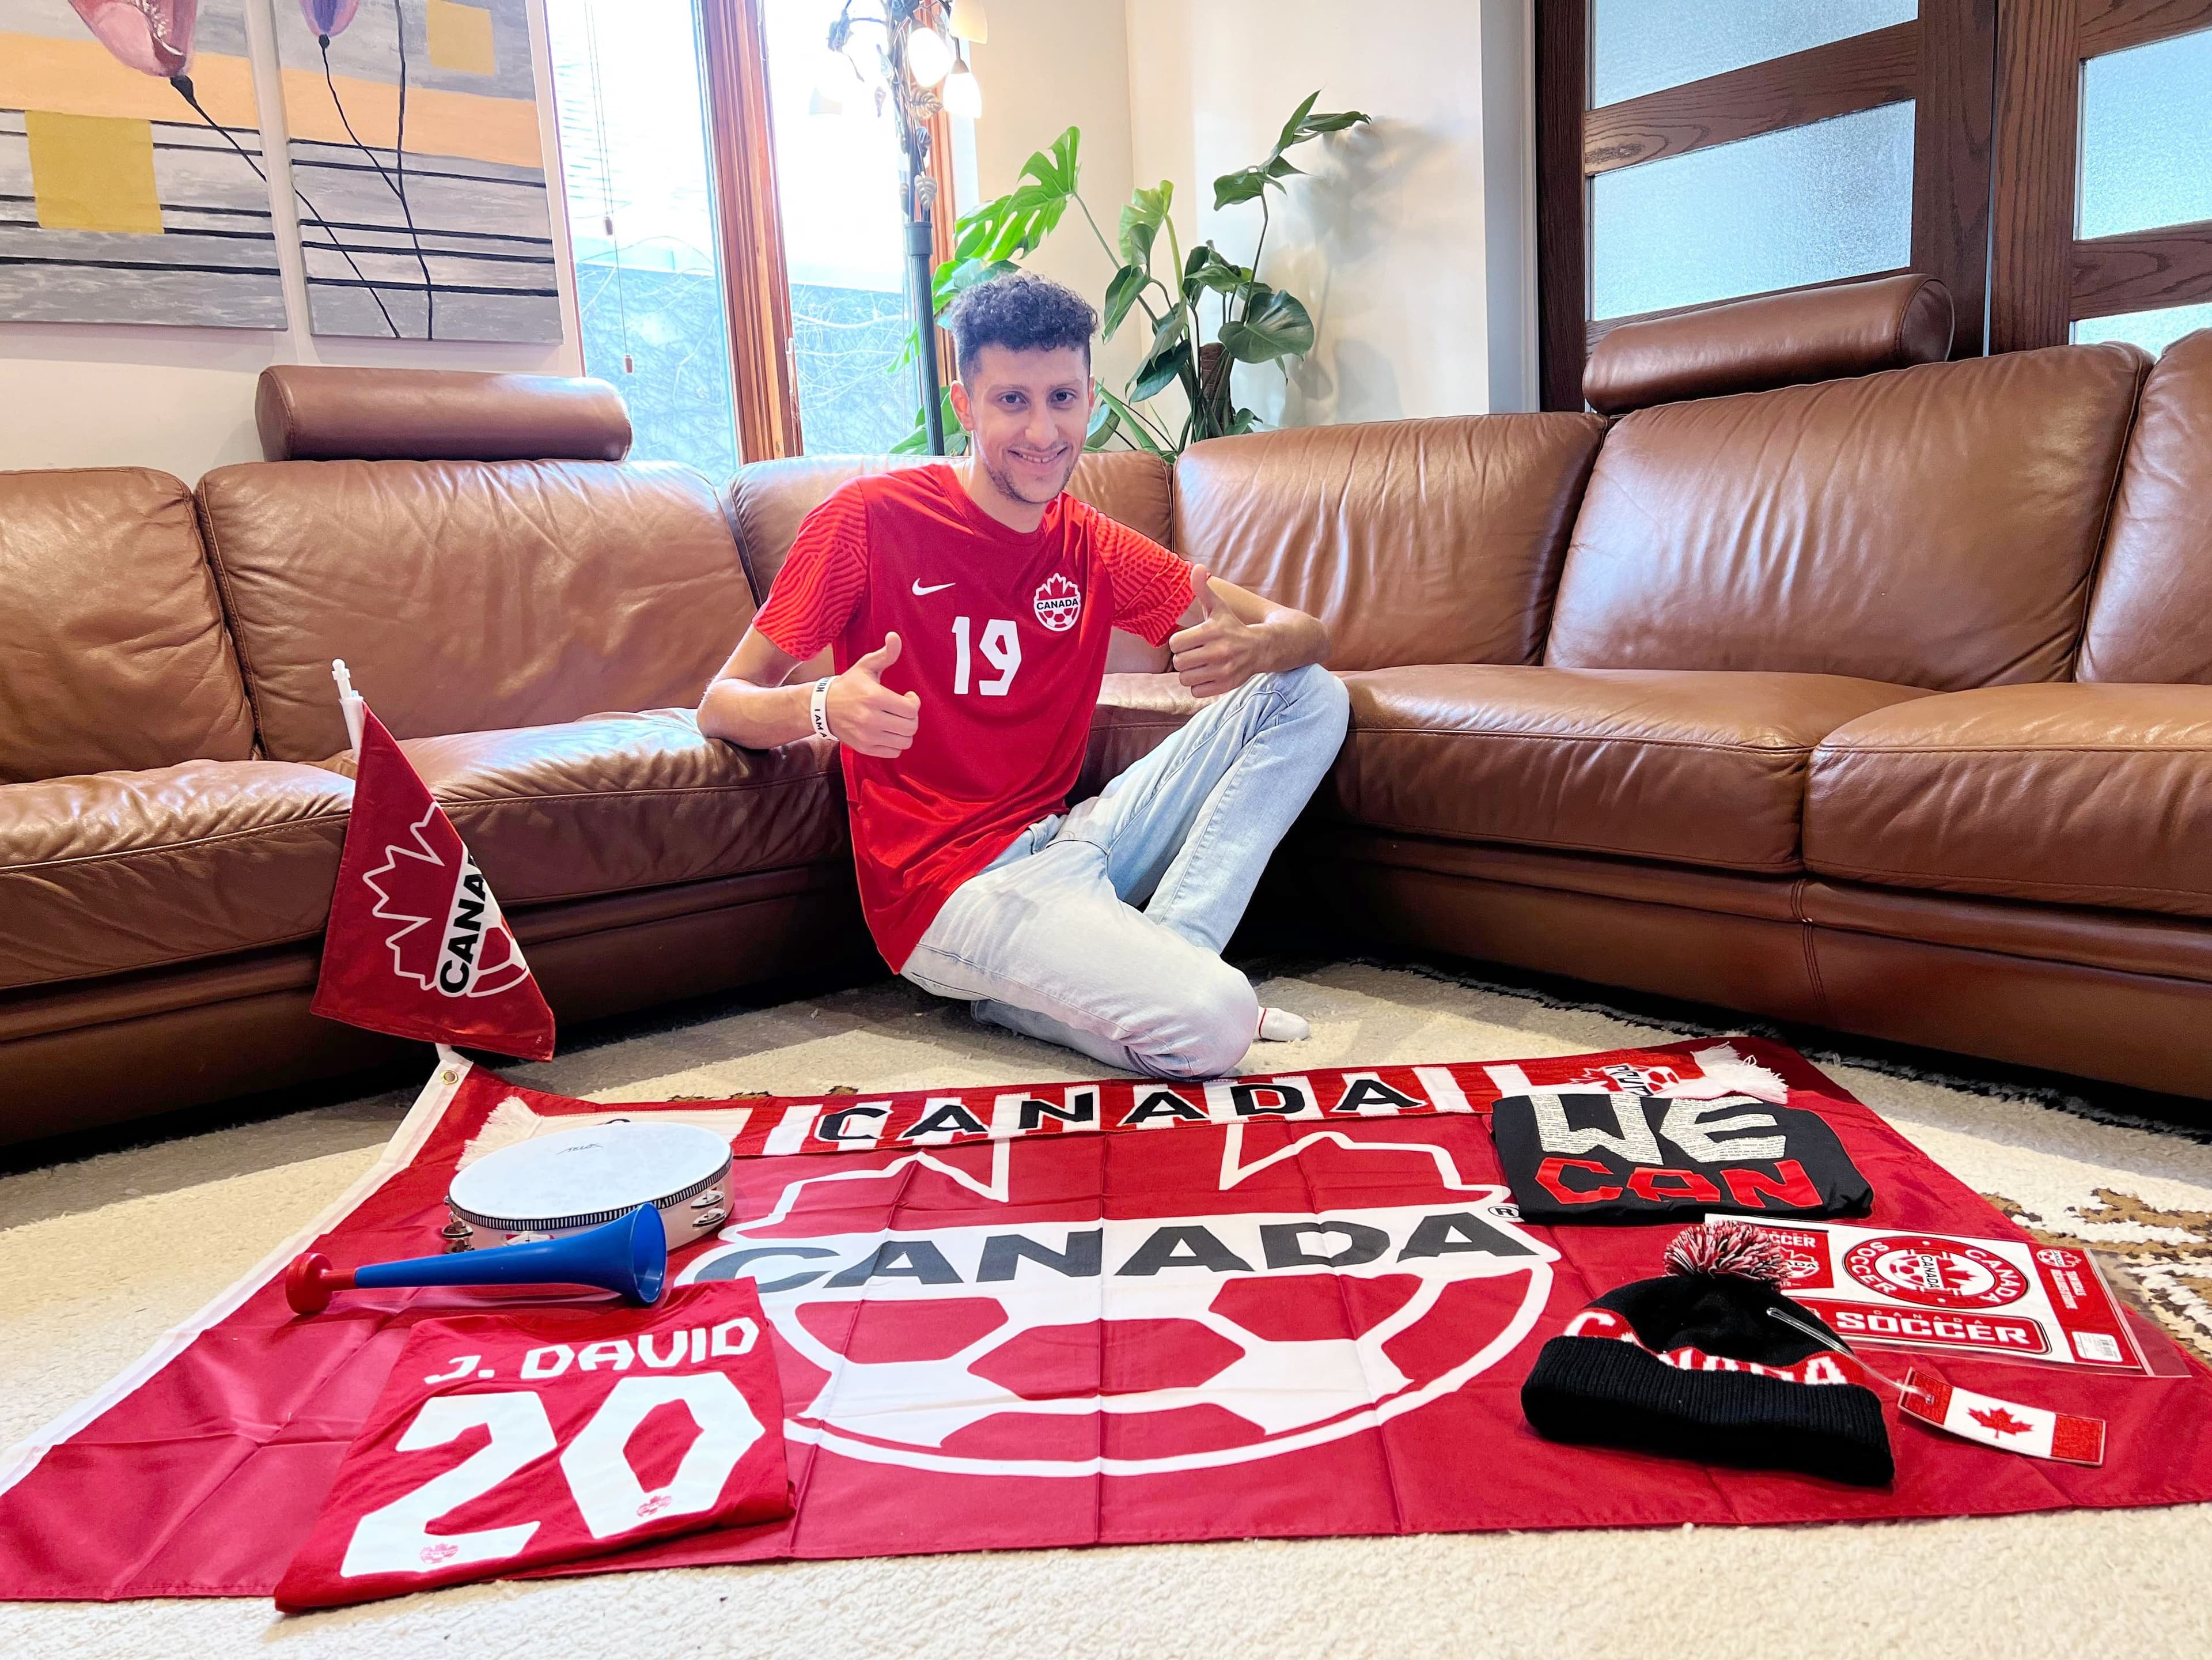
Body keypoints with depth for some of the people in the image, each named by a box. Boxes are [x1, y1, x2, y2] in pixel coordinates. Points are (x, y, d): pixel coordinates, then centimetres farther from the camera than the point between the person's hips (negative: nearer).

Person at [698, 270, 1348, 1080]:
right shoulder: (870, 518, -7)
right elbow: (721, 704, -7)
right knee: (1214, 1021, -29)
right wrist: (823, 708, -31)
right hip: (951, 887, -7)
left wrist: (1254, 648, -17)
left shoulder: (1090, 544, 9)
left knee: (1311, 697, 0)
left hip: (1068, 837, 7)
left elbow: (1304, 633, 9)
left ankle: (1166, 954, -9)